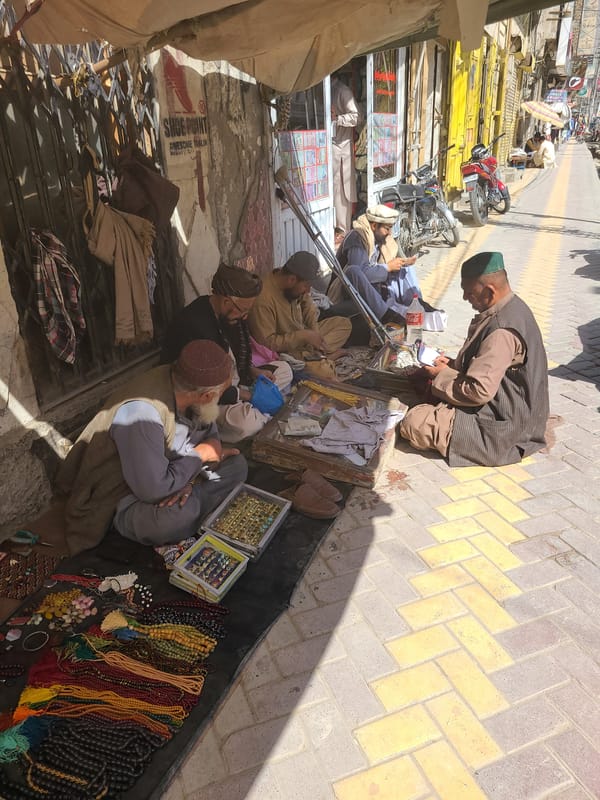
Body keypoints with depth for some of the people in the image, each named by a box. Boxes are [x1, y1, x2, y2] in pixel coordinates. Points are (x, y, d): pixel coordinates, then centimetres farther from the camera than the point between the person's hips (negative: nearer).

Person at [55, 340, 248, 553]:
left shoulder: (183, 384, -14)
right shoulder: (142, 413, -37)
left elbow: (210, 434, 2)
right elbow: (154, 490, -36)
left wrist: (189, 477, -18)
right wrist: (199, 455, -21)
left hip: (160, 475, 7)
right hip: (122, 499, -7)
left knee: (236, 465, -5)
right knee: (178, 516, -37)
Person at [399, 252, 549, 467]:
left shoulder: (501, 331, -29)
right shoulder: (513, 307, 3)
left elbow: (479, 391, -29)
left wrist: (442, 375, -13)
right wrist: (453, 364, 2)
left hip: (501, 426, -11)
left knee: (412, 424, -18)